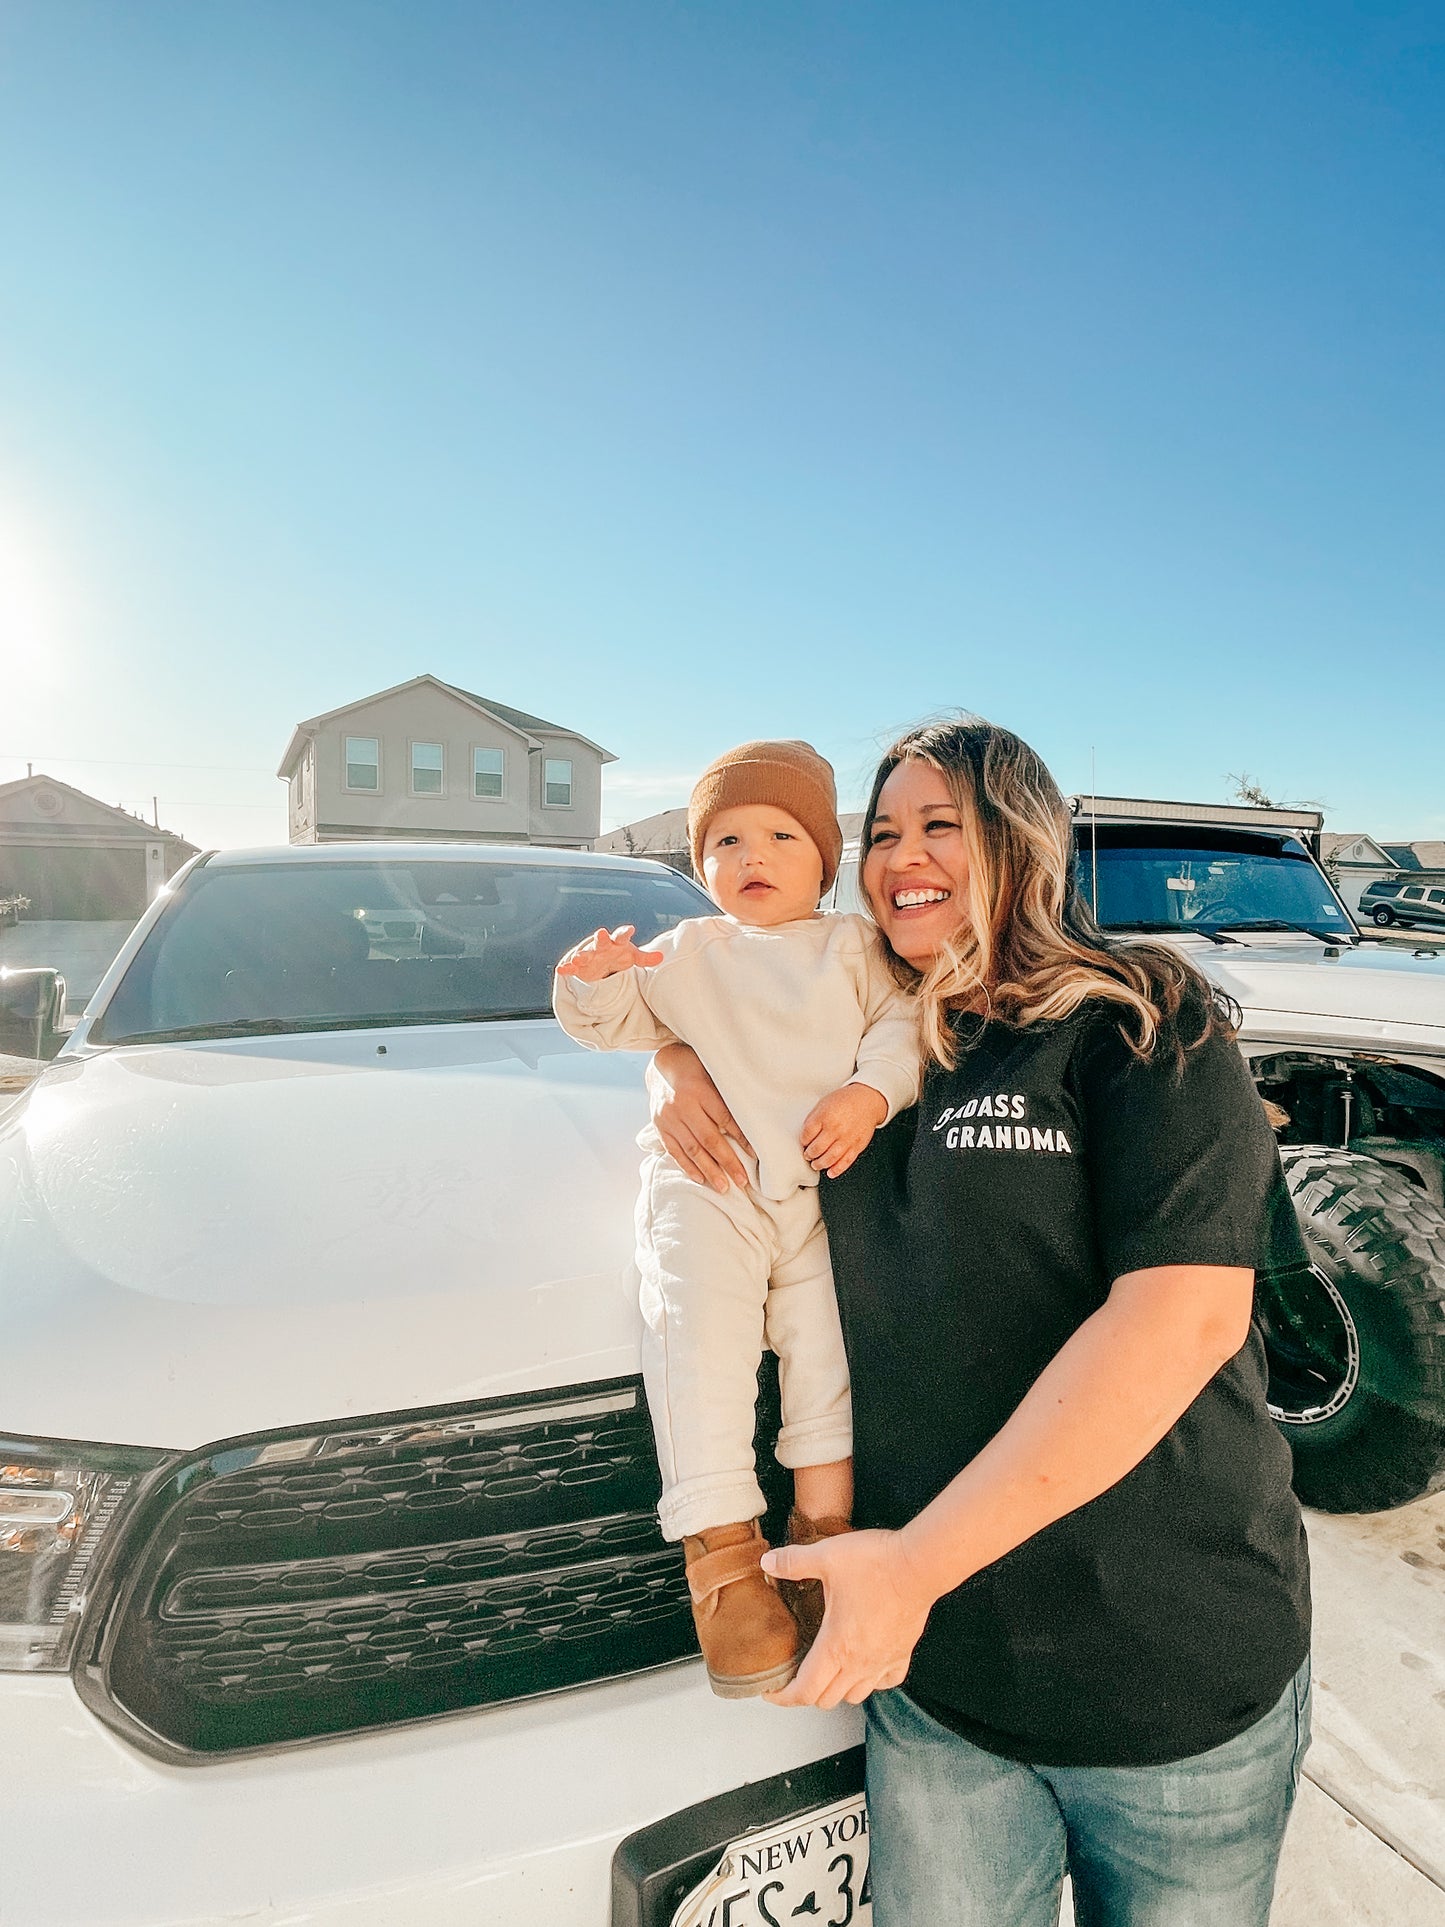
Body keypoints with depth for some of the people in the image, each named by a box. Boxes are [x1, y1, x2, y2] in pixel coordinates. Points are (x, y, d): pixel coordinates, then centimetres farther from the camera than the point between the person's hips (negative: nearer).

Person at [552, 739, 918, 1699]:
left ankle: (822, 1539, 13)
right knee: (697, 1338, -17)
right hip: (705, 1186, 0)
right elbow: (616, 1023, 13)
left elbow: (904, 1023, 4)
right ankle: (723, 1553, -8)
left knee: (829, 1344, -4)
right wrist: (590, 981, -9)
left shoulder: (854, 946, 16)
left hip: (822, 1188, 1)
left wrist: (870, 1093, -15)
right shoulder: (685, 953, 18)